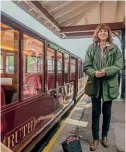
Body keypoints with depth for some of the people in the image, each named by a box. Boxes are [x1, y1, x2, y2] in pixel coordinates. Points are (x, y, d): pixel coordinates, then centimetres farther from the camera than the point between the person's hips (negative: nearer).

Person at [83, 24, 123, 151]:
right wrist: (94, 73, -21)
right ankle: (95, 138, 26)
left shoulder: (114, 48, 2)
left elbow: (119, 65, -5)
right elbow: (86, 66, -2)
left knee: (107, 112, 15)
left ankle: (104, 136, 36)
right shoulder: (91, 48, 2)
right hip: (95, 84, 0)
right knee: (95, 112, 9)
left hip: (109, 84, 1)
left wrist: (106, 72, -21)